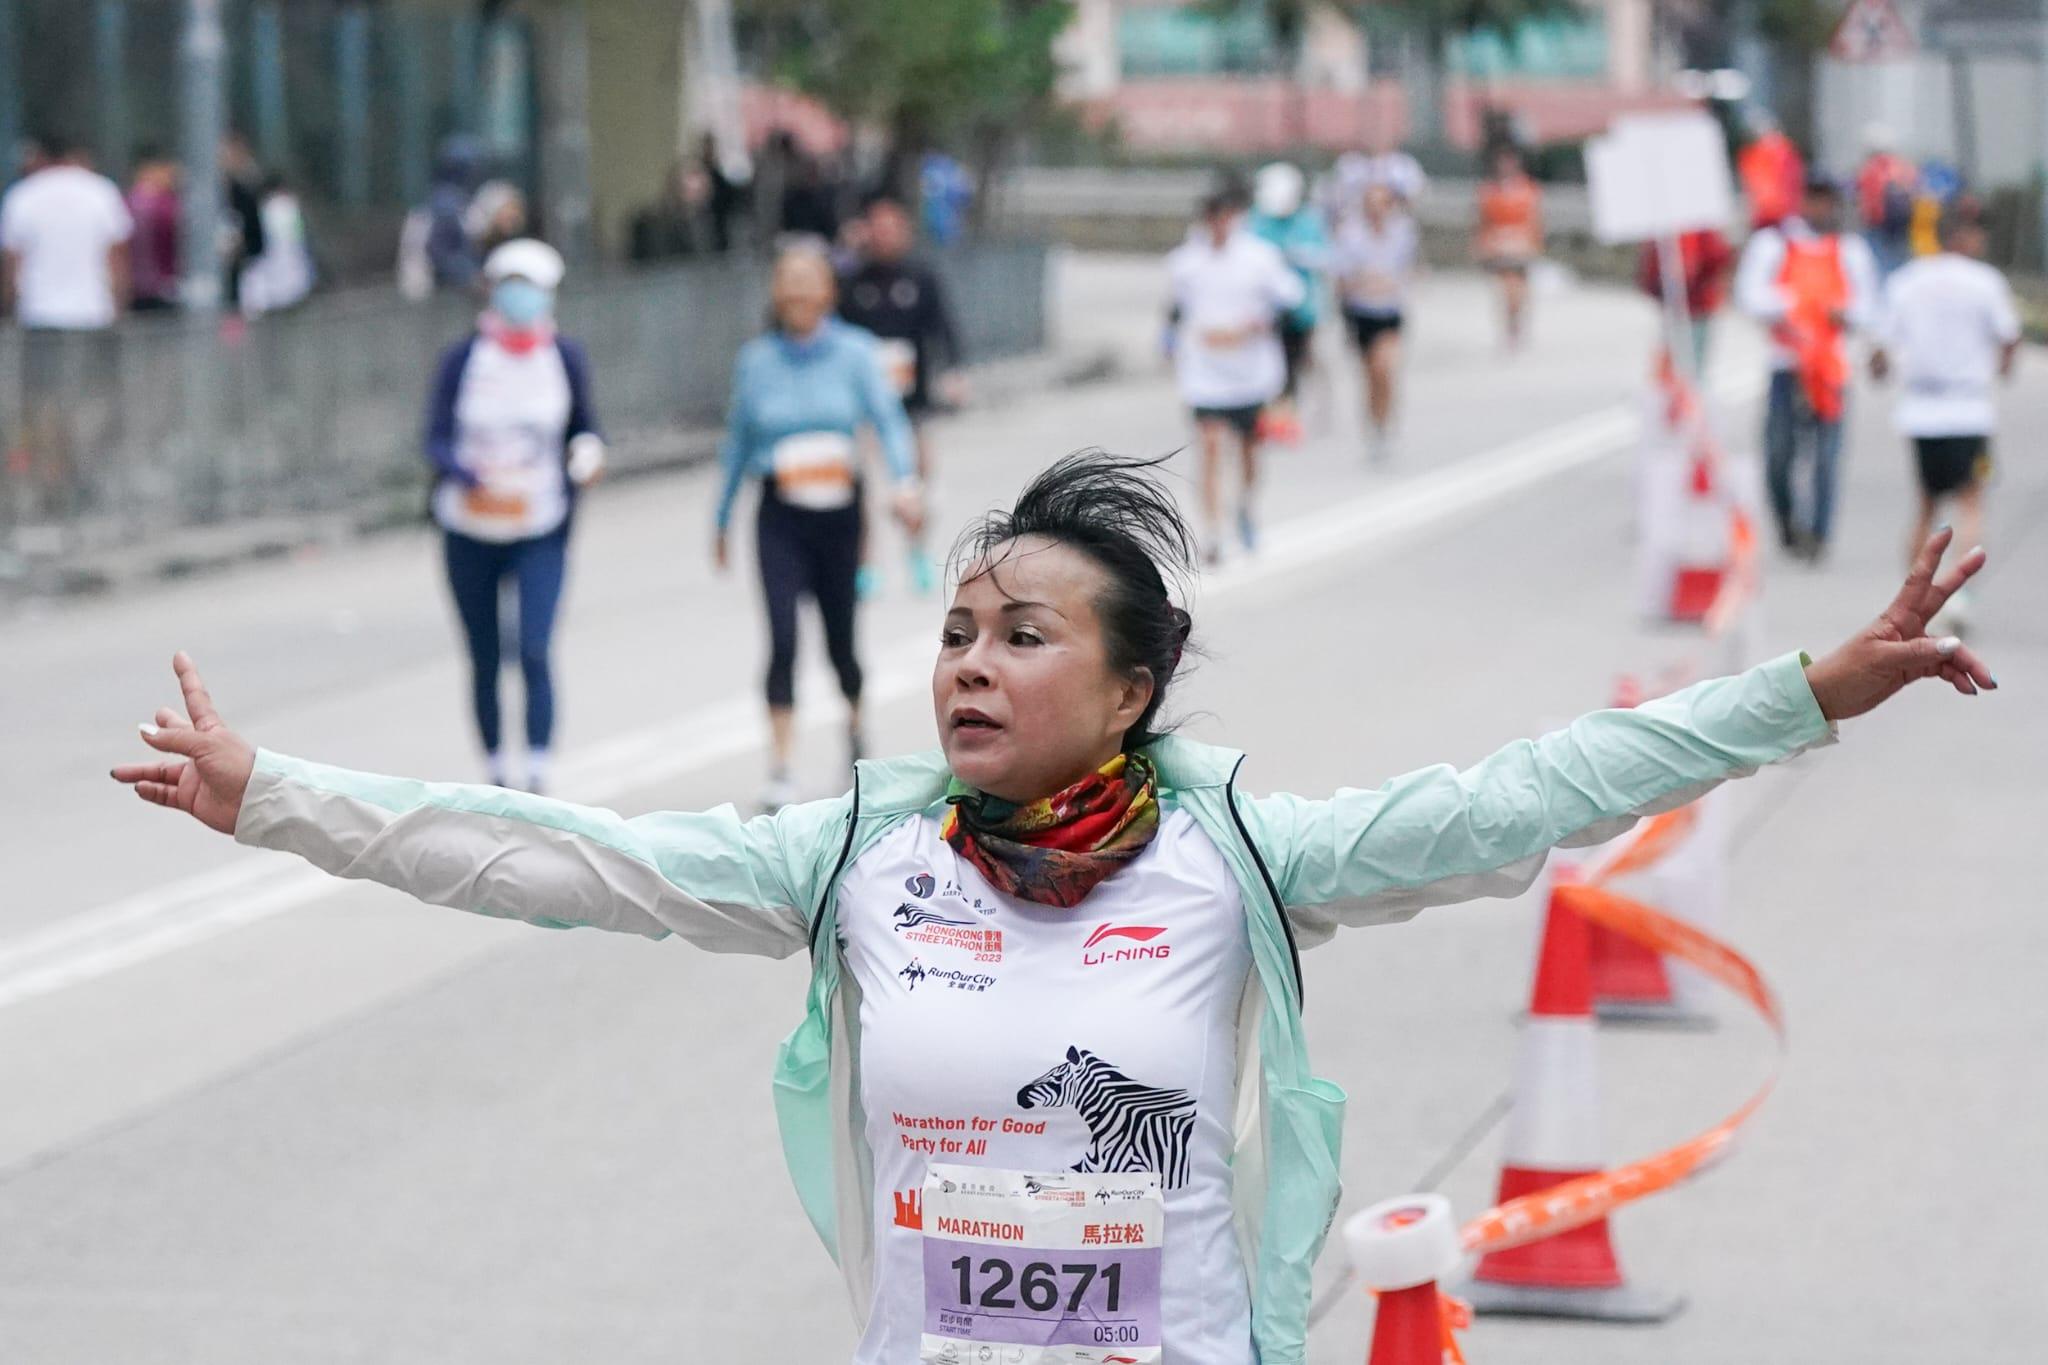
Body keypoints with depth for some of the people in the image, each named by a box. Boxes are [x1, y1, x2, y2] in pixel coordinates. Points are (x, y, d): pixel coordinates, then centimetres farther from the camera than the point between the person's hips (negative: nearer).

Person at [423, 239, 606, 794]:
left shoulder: (565, 357, 0)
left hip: (540, 531, -1)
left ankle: (539, 780, -18)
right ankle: (495, 774, 25)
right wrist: (472, 478, -27)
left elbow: (584, 426, 12)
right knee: (484, 659, 10)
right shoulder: (464, 357, -5)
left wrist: (588, 456, -12)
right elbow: (438, 441, -6)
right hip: (470, 531, 1)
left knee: (535, 652, -16)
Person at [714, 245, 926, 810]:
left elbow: (888, 419, -11)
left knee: (840, 637, 11)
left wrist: (905, 481, -28)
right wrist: (722, 522, 16)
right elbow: (737, 443, 12)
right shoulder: (755, 360, 4)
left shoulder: (854, 352, -1)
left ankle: (855, 722, 43)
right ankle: (780, 770, -13)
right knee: (782, 640, -13)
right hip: (780, 516, 0)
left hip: (838, 512, 0)